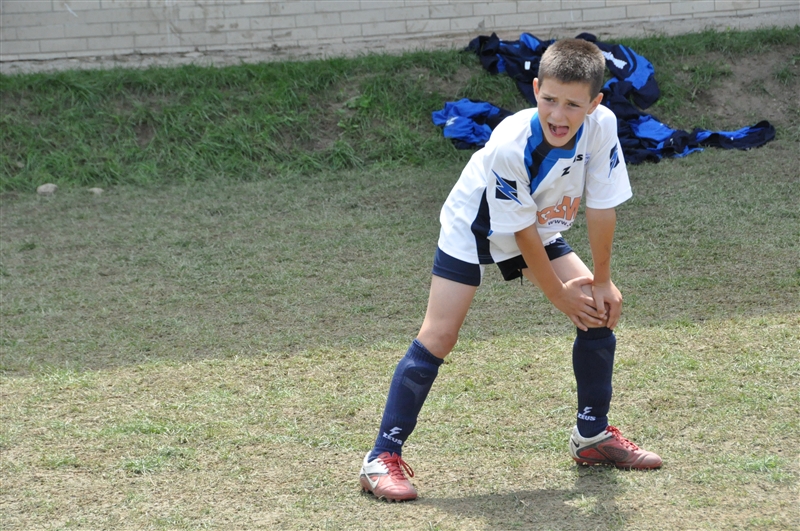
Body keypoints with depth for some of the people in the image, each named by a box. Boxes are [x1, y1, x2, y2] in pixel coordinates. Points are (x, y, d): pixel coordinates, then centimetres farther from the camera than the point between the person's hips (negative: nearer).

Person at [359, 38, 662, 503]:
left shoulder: (602, 126, -26)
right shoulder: (510, 146, -38)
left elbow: (602, 208, -14)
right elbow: (522, 233, -26)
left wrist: (602, 281, -7)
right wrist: (558, 294, -15)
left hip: (542, 228, 6)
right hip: (474, 229, -6)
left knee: (601, 309, -1)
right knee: (440, 335, -14)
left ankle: (593, 436, 17)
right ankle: (383, 459, -10)